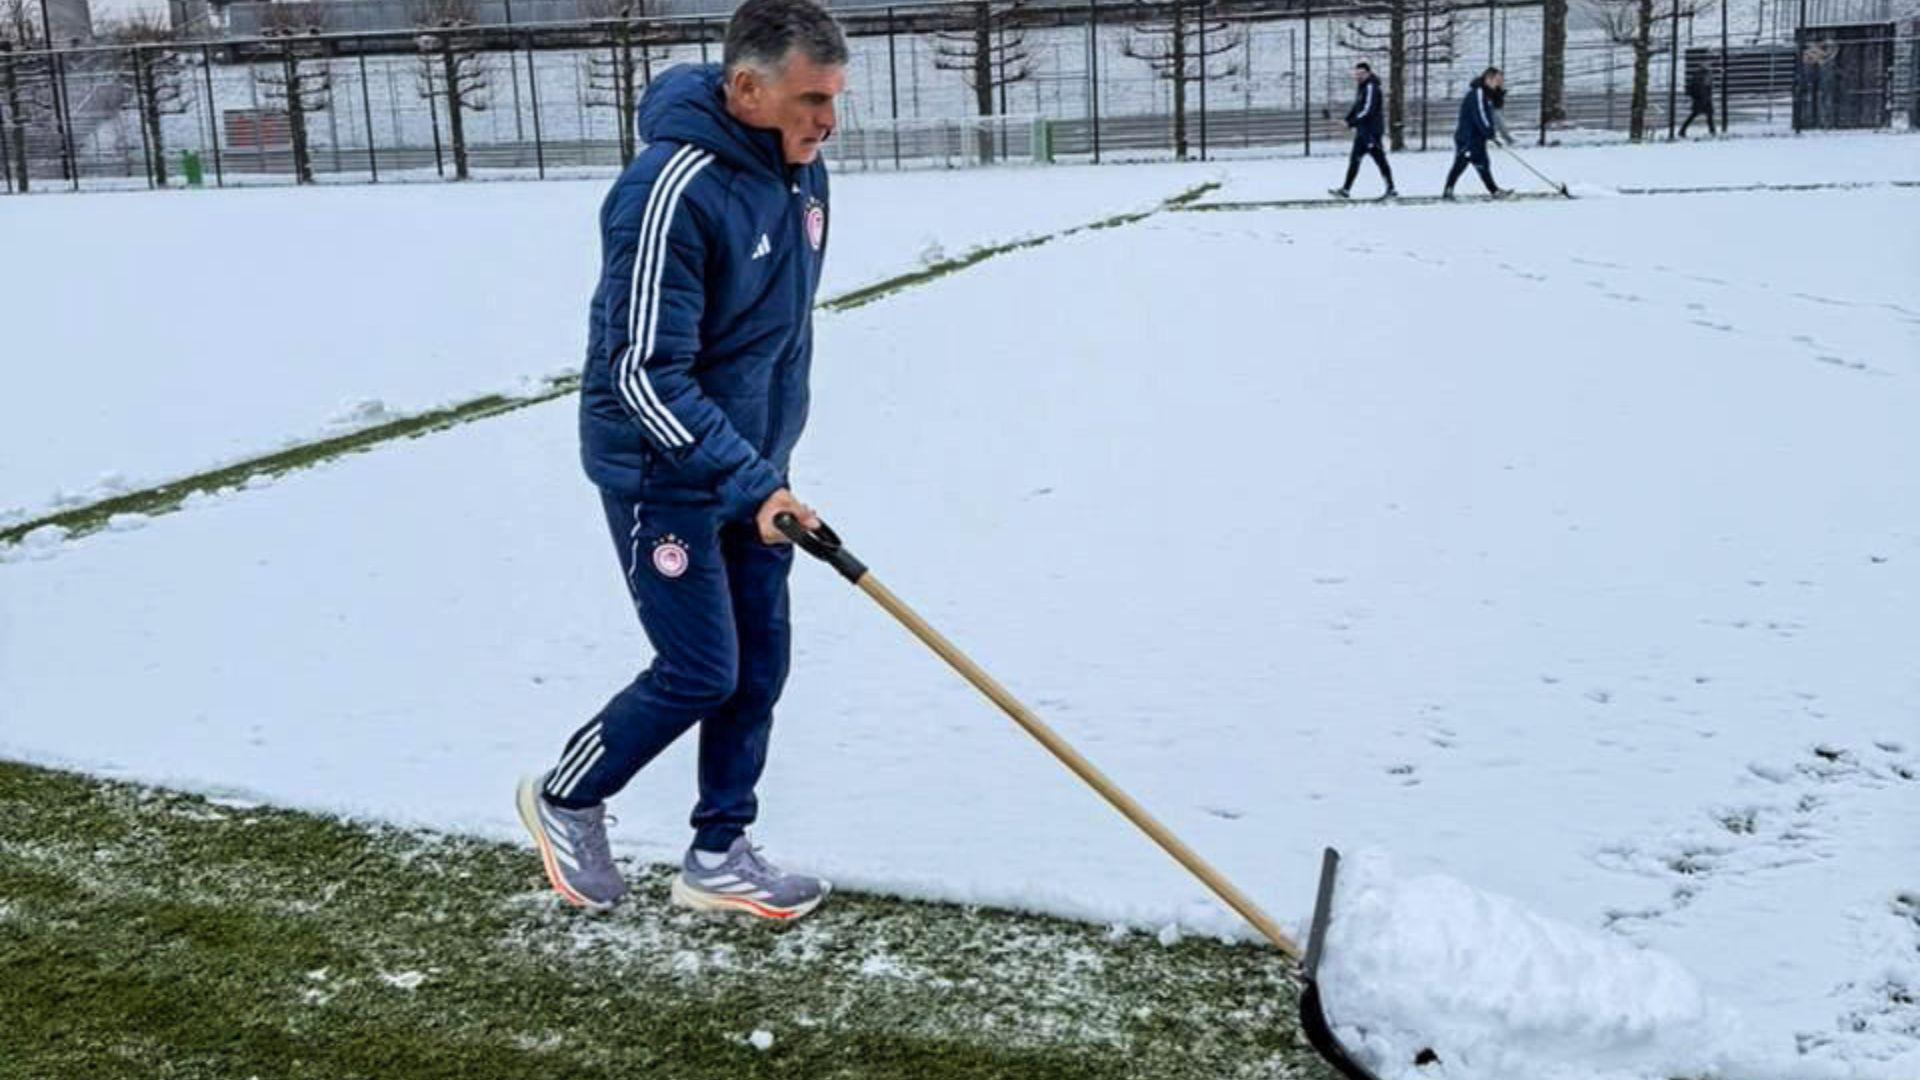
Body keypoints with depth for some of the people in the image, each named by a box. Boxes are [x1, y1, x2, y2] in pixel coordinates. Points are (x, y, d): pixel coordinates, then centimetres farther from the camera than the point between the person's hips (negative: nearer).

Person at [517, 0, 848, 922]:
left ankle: (717, 857, 24)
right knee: (700, 672, -3)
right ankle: (565, 800, 22)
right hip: (661, 470, -8)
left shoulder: (801, 173, 0)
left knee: (758, 665, 9)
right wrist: (751, 483, -31)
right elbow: (645, 375, -26)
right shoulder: (671, 191, -26)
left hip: (751, 464, 8)